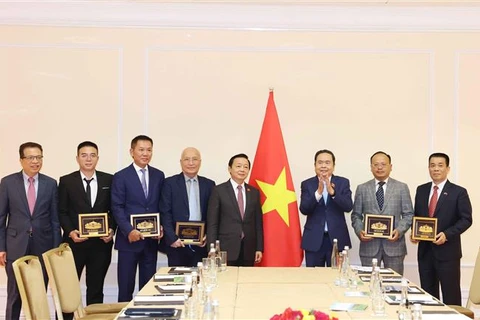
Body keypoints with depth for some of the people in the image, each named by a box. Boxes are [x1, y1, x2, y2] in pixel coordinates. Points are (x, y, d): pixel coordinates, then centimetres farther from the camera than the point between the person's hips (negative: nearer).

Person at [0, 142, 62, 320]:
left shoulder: (50, 184, 4)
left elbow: (55, 219, 6)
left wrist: (56, 248, 2)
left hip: (43, 246, 1)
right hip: (16, 246, -1)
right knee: (14, 294, 6)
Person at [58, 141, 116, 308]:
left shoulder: (109, 180, 6)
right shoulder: (66, 181, 2)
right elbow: (62, 212, 0)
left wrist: (112, 229, -8)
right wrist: (70, 231, -14)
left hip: (101, 243, 2)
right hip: (75, 242, -1)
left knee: (96, 288, 10)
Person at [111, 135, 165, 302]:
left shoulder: (158, 175, 10)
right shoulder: (121, 177, -2)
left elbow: (161, 206, 12)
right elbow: (117, 208, -7)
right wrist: (129, 231, -17)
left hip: (151, 240, 4)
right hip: (129, 239, -3)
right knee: (126, 286, 2)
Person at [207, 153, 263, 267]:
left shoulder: (254, 192, 11)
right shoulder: (219, 191, -1)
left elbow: (258, 222, 12)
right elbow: (212, 223, -2)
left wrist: (259, 248, 7)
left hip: (248, 251, 3)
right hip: (226, 249, -3)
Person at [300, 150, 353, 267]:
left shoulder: (343, 182, 3)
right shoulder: (307, 184, 2)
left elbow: (348, 207, -10)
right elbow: (304, 209, -9)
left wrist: (332, 191, -25)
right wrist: (318, 192, -25)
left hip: (337, 238, 0)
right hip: (314, 240, 0)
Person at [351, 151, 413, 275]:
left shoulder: (402, 188, 8)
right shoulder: (362, 188, 9)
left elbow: (408, 214, 5)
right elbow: (356, 215, 10)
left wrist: (399, 230, -12)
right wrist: (359, 231, -9)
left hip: (393, 243, 0)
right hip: (369, 243, 1)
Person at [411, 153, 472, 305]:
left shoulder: (458, 192, -3)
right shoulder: (421, 190, 11)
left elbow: (466, 219, -7)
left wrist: (447, 234, -20)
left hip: (447, 251, -5)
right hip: (425, 250, 5)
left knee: (451, 296, 0)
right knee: (428, 294, 11)